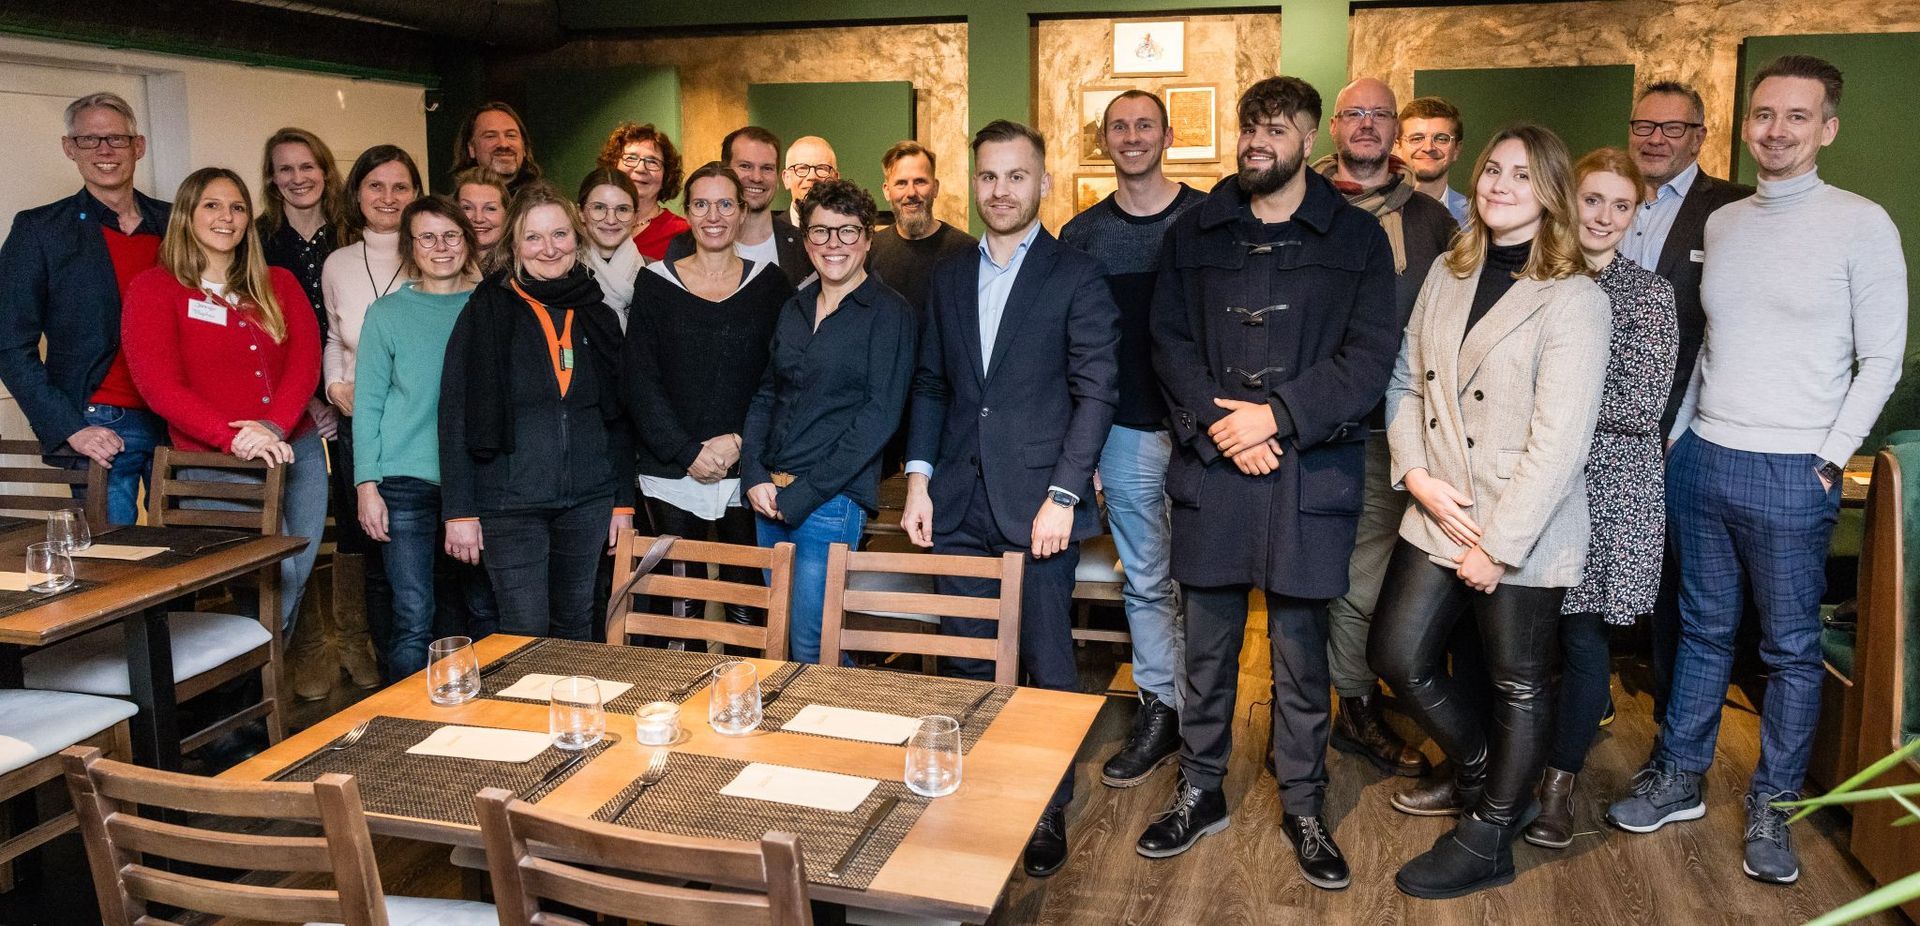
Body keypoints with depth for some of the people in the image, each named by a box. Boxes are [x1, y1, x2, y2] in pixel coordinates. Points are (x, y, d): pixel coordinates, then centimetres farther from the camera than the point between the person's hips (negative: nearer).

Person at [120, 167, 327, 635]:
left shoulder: (279, 285, 14)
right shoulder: (153, 289, 2)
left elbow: (306, 362, 2)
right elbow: (158, 385, -8)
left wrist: (273, 426, -17)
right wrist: (234, 438, -21)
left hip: (297, 450, 5)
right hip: (216, 463, -4)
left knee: (294, 579, 6)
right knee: (276, 575, -13)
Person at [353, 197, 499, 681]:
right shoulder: (388, 312, 3)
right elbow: (367, 403, 2)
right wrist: (366, 484, -5)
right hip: (406, 480, -2)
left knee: (490, 612, 7)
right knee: (413, 619, -3)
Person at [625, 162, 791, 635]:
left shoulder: (769, 284, 7)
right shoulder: (655, 283, 5)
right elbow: (640, 382, -1)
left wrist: (740, 441, -12)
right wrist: (688, 453, -10)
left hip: (747, 471, 0)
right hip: (672, 474, 0)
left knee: (749, 604, 0)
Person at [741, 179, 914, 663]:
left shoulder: (890, 314, -7)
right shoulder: (794, 309, 13)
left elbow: (880, 416, -13)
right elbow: (766, 395, 16)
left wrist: (801, 494, -15)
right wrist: (755, 477, -1)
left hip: (831, 501, -6)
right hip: (769, 497, 7)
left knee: (810, 649, -4)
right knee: (779, 636, 13)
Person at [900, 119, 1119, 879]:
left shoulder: (1077, 279, -1)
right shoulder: (948, 279, 14)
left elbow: (1096, 390, -6)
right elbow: (931, 385, 16)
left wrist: (1064, 494, -14)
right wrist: (918, 477, 5)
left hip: (1037, 503, -4)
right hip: (959, 504, 4)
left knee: (1046, 666, 4)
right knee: (968, 663, 11)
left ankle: (1050, 810, 21)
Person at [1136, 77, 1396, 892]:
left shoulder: (1356, 237, 4)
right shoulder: (1195, 232, 9)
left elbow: (1369, 358, -4)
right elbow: (1169, 341, 3)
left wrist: (1277, 416, -13)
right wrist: (1218, 425, -11)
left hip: (1310, 475, -1)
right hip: (1210, 468, 2)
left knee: (1300, 654, 7)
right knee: (1206, 647, 10)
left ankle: (1303, 808, 23)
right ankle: (1200, 793, 27)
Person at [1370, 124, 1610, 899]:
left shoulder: (1574, 300, -12)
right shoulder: (1447, 275, 7)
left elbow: (1559, 442, -17)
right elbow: (1407, 380, 7)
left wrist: (1498, 544, -17)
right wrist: (1417, 475, -8)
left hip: (1524, 534, -6)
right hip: (1439, 517, 6)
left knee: (1518, 688, 10)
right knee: (1398, 655, 9)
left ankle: (1486, 841, 27)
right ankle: (1481, 770, 35)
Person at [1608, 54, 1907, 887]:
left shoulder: (1862, 225, -5)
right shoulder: (1721, 223, 10)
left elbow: (1881, 361, -5)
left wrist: (1830, 459, -10)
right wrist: (1675, 438, 10)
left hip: (1790, 474, -4)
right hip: (1700, 459, 5)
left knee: (1791, 647, 6)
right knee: (1703, 629, 14)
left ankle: (1771, 806, 19)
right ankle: (1679, 779, 25)